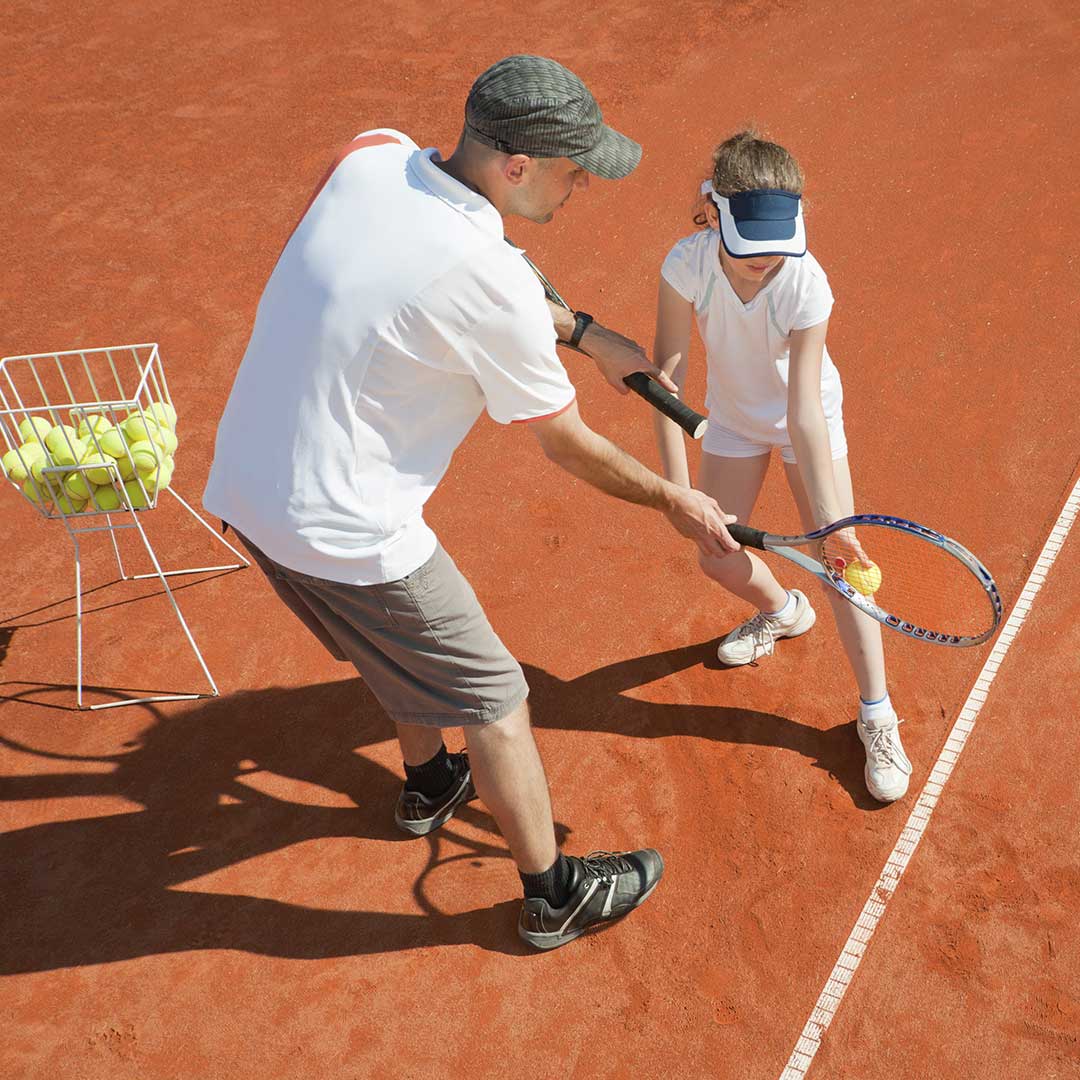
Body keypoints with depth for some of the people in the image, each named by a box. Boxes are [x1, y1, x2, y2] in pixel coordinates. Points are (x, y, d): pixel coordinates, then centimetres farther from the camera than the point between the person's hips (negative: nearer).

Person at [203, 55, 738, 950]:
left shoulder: (372, 157, -4)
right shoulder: (492, 282, -25)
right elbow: (566, 444, -11)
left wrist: (584, 334, 11)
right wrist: (674, 501, 5)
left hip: (245, 483, 8)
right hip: (347, 532, -8)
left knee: (406, 641, 32)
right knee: (493, 698, 10)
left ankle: (429, 782, 57)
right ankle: (556, 894, 29)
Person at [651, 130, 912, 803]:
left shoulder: (806, 284, -35)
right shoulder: (689, 263, -29)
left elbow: (804, 415, -36)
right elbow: (668, 375, -26)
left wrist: (831, 523, -41)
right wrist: (679, 488, -32)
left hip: (805, 418, -3)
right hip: (733, 417, 3)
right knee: (720, 560, 6)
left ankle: (877, 716, 11)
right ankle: (783, 611, 43)